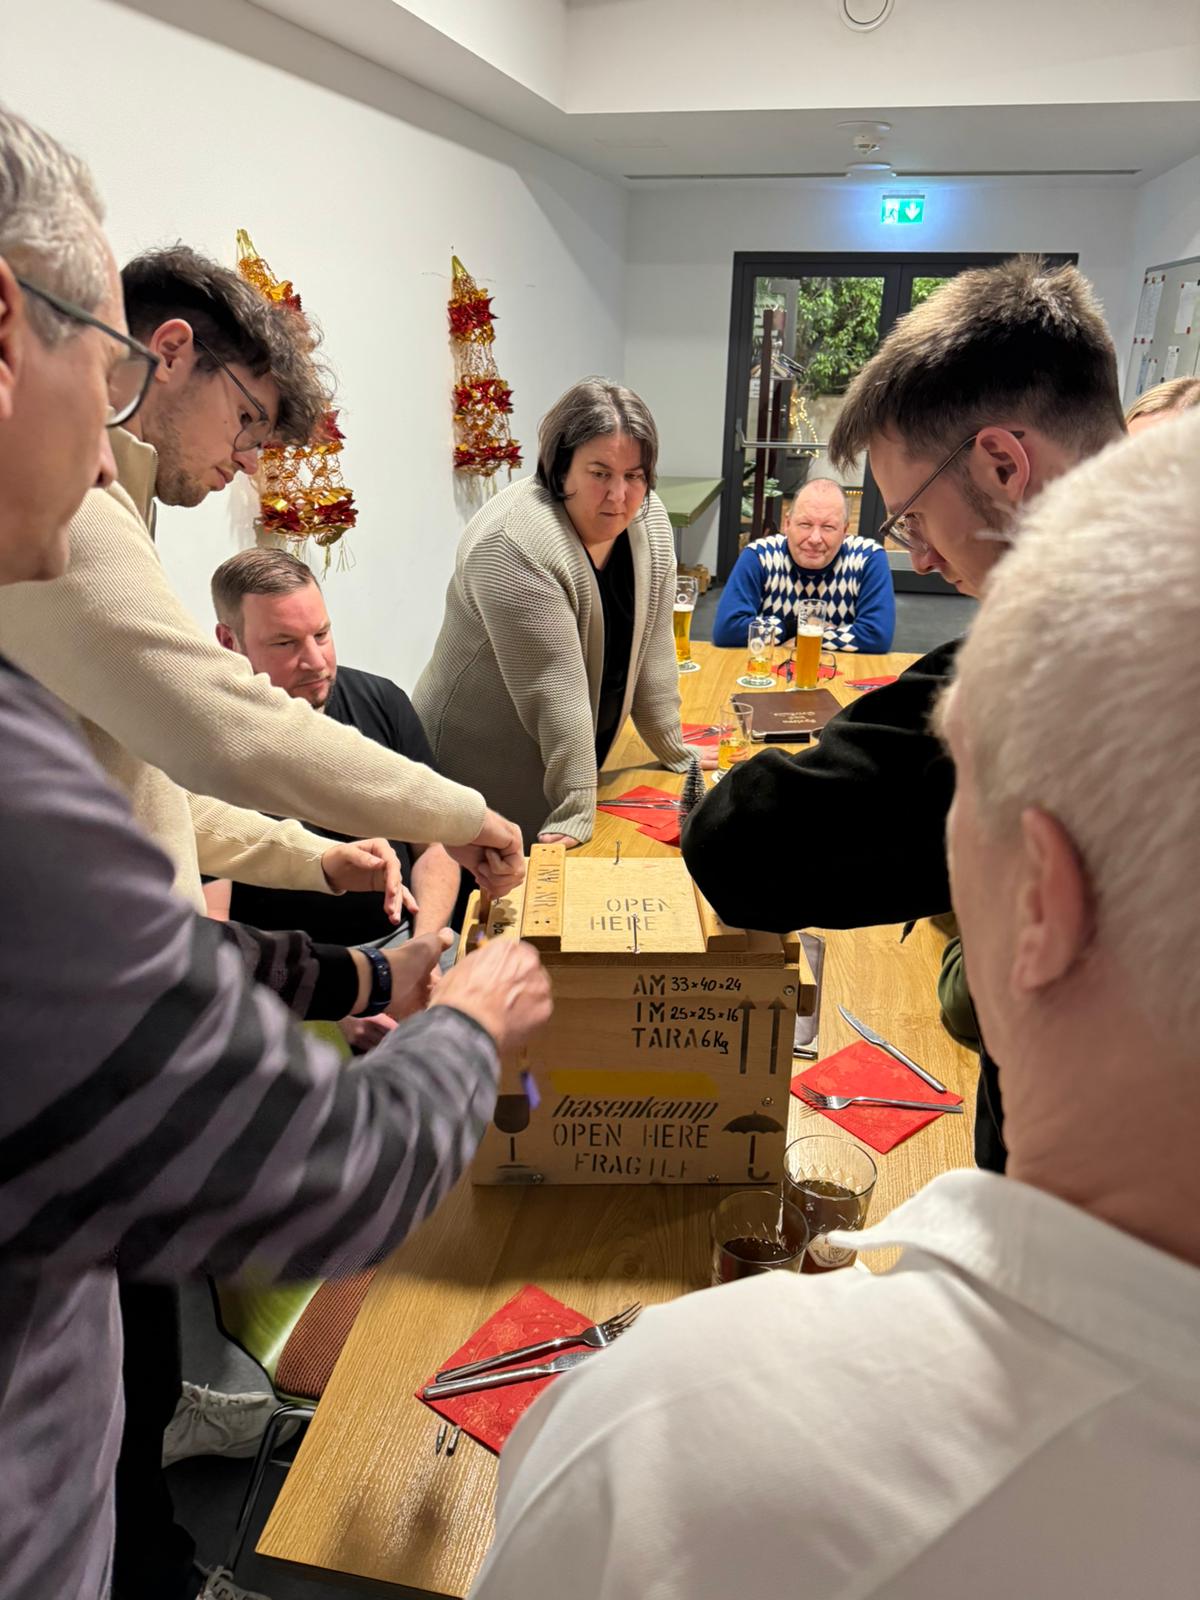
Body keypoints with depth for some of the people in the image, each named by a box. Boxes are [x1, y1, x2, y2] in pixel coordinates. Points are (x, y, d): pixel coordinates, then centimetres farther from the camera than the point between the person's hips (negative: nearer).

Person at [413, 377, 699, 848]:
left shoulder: (647, 521, -5)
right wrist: (575, 817, -27)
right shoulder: (514, 546, -27)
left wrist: (677, 755, 5)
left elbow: (651, 651, 1)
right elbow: (555, 693, -29)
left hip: (571, 756, 7)